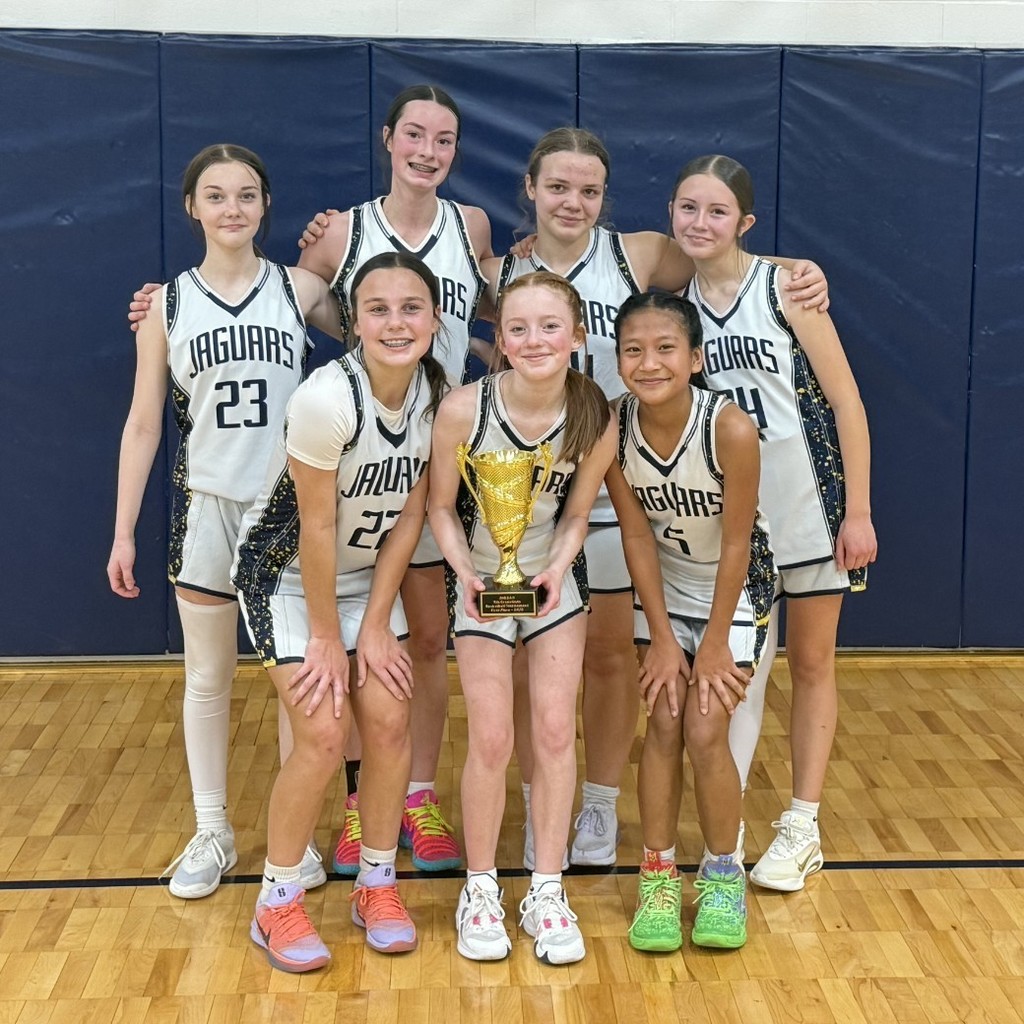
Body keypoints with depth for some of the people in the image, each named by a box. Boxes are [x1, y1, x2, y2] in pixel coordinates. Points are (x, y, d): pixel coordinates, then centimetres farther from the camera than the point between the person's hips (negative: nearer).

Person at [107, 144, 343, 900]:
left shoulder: (300, 289, -1)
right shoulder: (167, 305, 0)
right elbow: (144, 425, 2)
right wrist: (123, 532, 1)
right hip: (206, 506, 1)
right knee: (208, 679, 10)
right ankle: (212, 833, 25)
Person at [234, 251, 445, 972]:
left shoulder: (438, 395, -13)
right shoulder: (328, 399, -30)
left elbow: (409, 515, -7)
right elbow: (317, 527, -23)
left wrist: (375, 626, -8)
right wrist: (327, 638, -14)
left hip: (368, 573, 5)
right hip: (287, 575, -5)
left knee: (390, 723, -3)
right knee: (324, 735, -11)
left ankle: (377, 884, 18)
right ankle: (277, 902, 7)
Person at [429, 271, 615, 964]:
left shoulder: (596, 421, -19)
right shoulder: (464, 410, -25)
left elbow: (576, 515, -5)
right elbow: (442, 507, -11)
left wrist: (556, 567, -23)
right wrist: (467, 573, -26)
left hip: (555, 577, 2)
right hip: (479, 579, -2)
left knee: (555, 729, -2)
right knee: (491, 740, -6)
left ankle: (548, 892, 13)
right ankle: (480, 888, 14)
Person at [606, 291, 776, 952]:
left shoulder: (730, 428, -31)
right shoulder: (613, 425, -20)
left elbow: (735, 544, -21)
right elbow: (637, 537, -11)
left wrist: (715, 642, -14)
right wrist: (663, 638, -9)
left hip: (736, 586, -3)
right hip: (665, 584, 3)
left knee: (706, 732, -8)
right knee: (664, 723, -2)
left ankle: (725, 875, 13)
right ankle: (659, 877, 13)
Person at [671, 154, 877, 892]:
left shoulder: (785, 285, -10)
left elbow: (847, 402, -10)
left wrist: (859, 511, -12)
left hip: (810, 498, -3)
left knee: (811, 663, 9)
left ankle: (803, 828, 19)